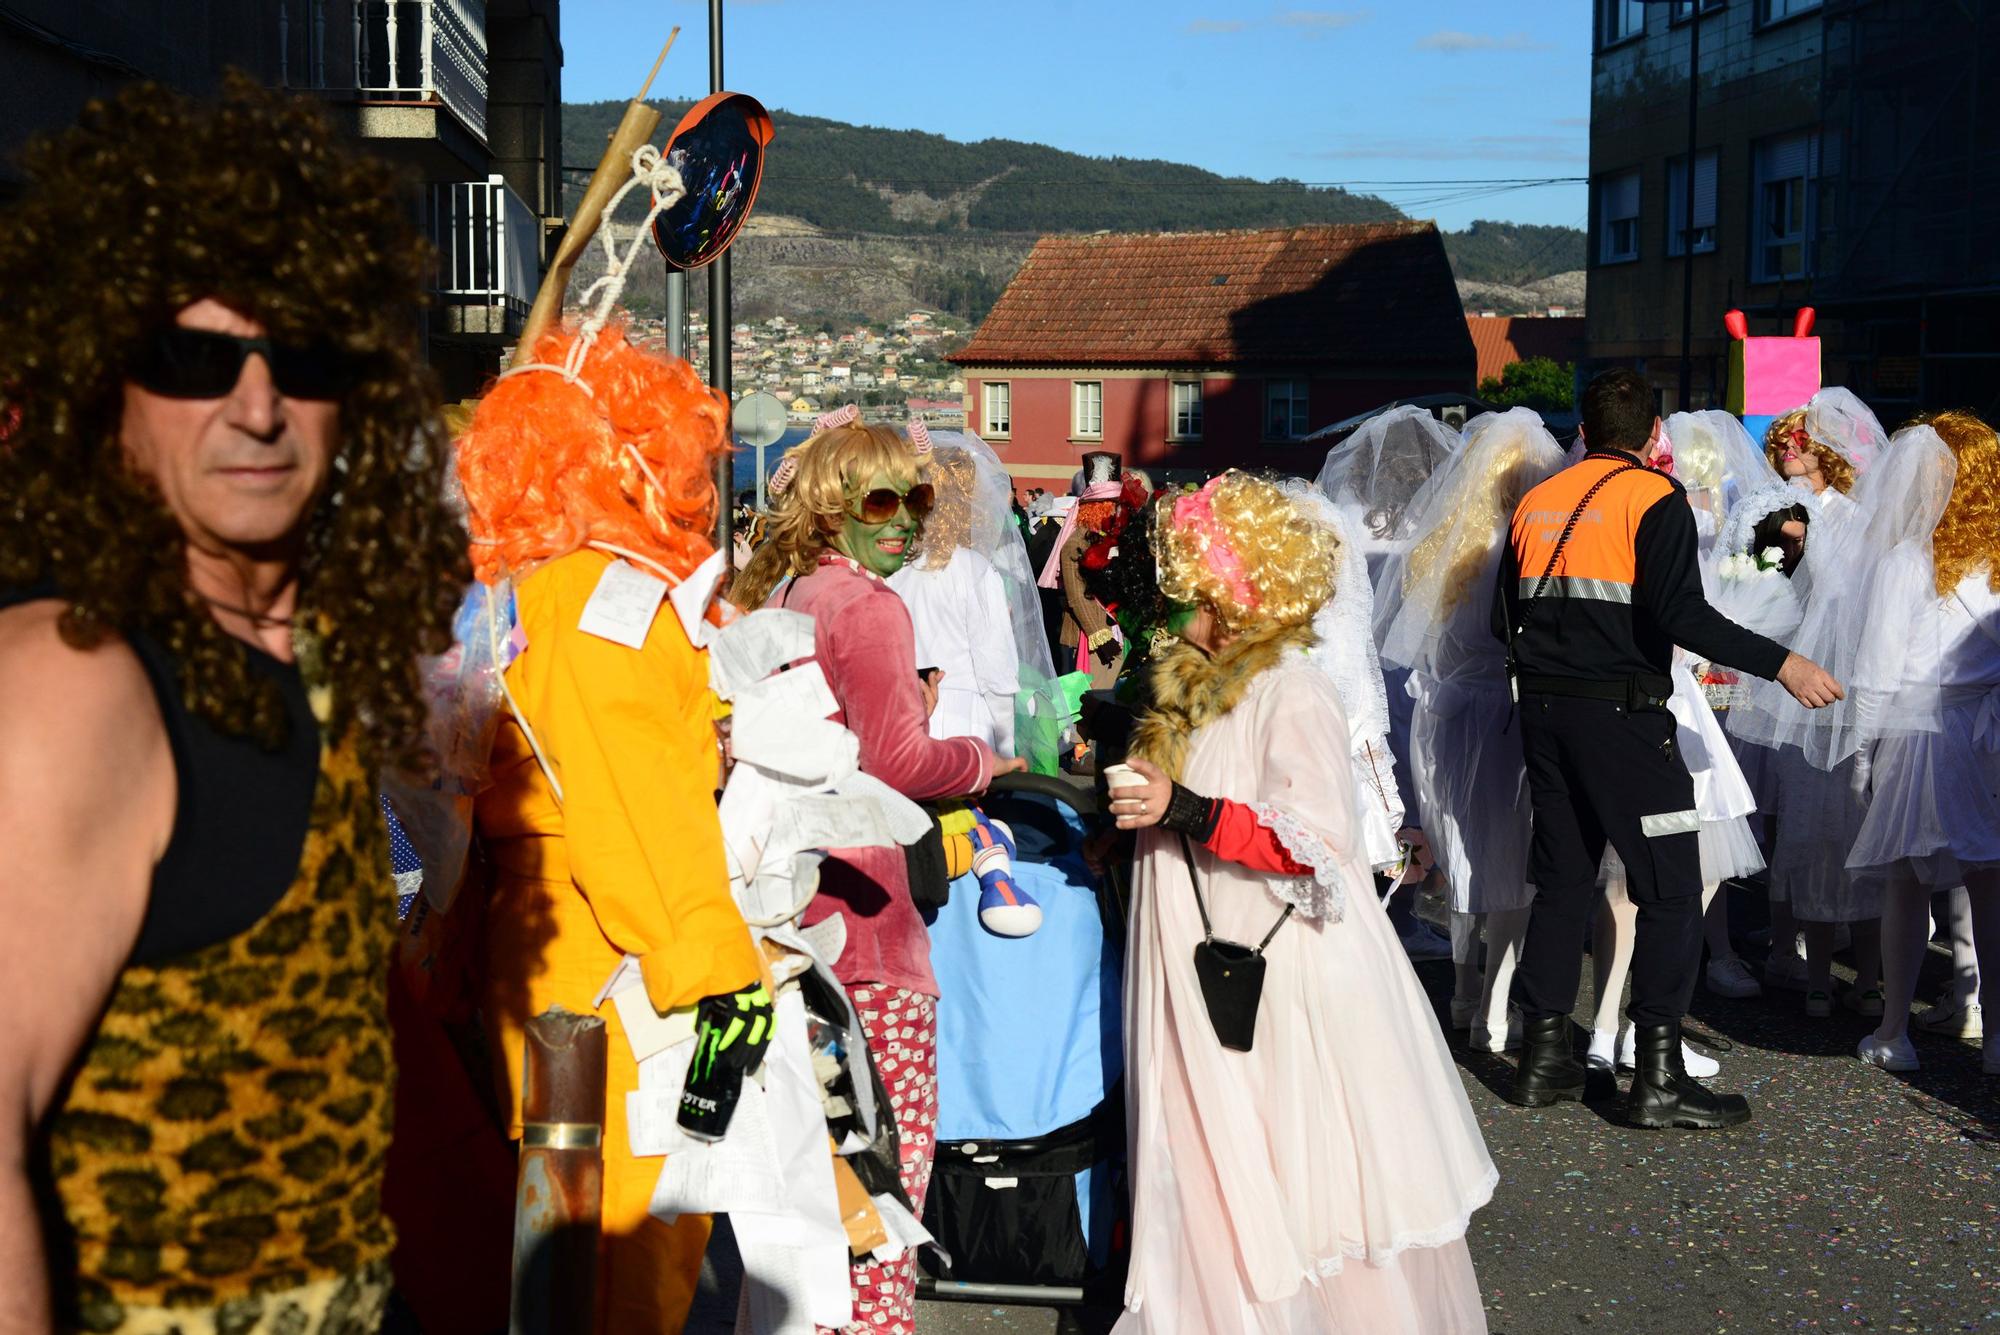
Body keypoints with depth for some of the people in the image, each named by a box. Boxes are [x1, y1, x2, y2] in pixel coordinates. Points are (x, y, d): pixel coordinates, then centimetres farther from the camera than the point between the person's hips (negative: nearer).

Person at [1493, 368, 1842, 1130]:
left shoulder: (1537, 502, 12)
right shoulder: (1654, 496, -7)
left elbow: (1504, 620, 13)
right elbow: (1680, 612, -19)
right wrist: (1782, 665, -18)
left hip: (1543, 711, 7)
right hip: (1622, 714, -7)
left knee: (1562, 880, 15)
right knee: (1671, 890, 0)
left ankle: (1543, 1058, 18)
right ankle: (1658, 1078, -2)